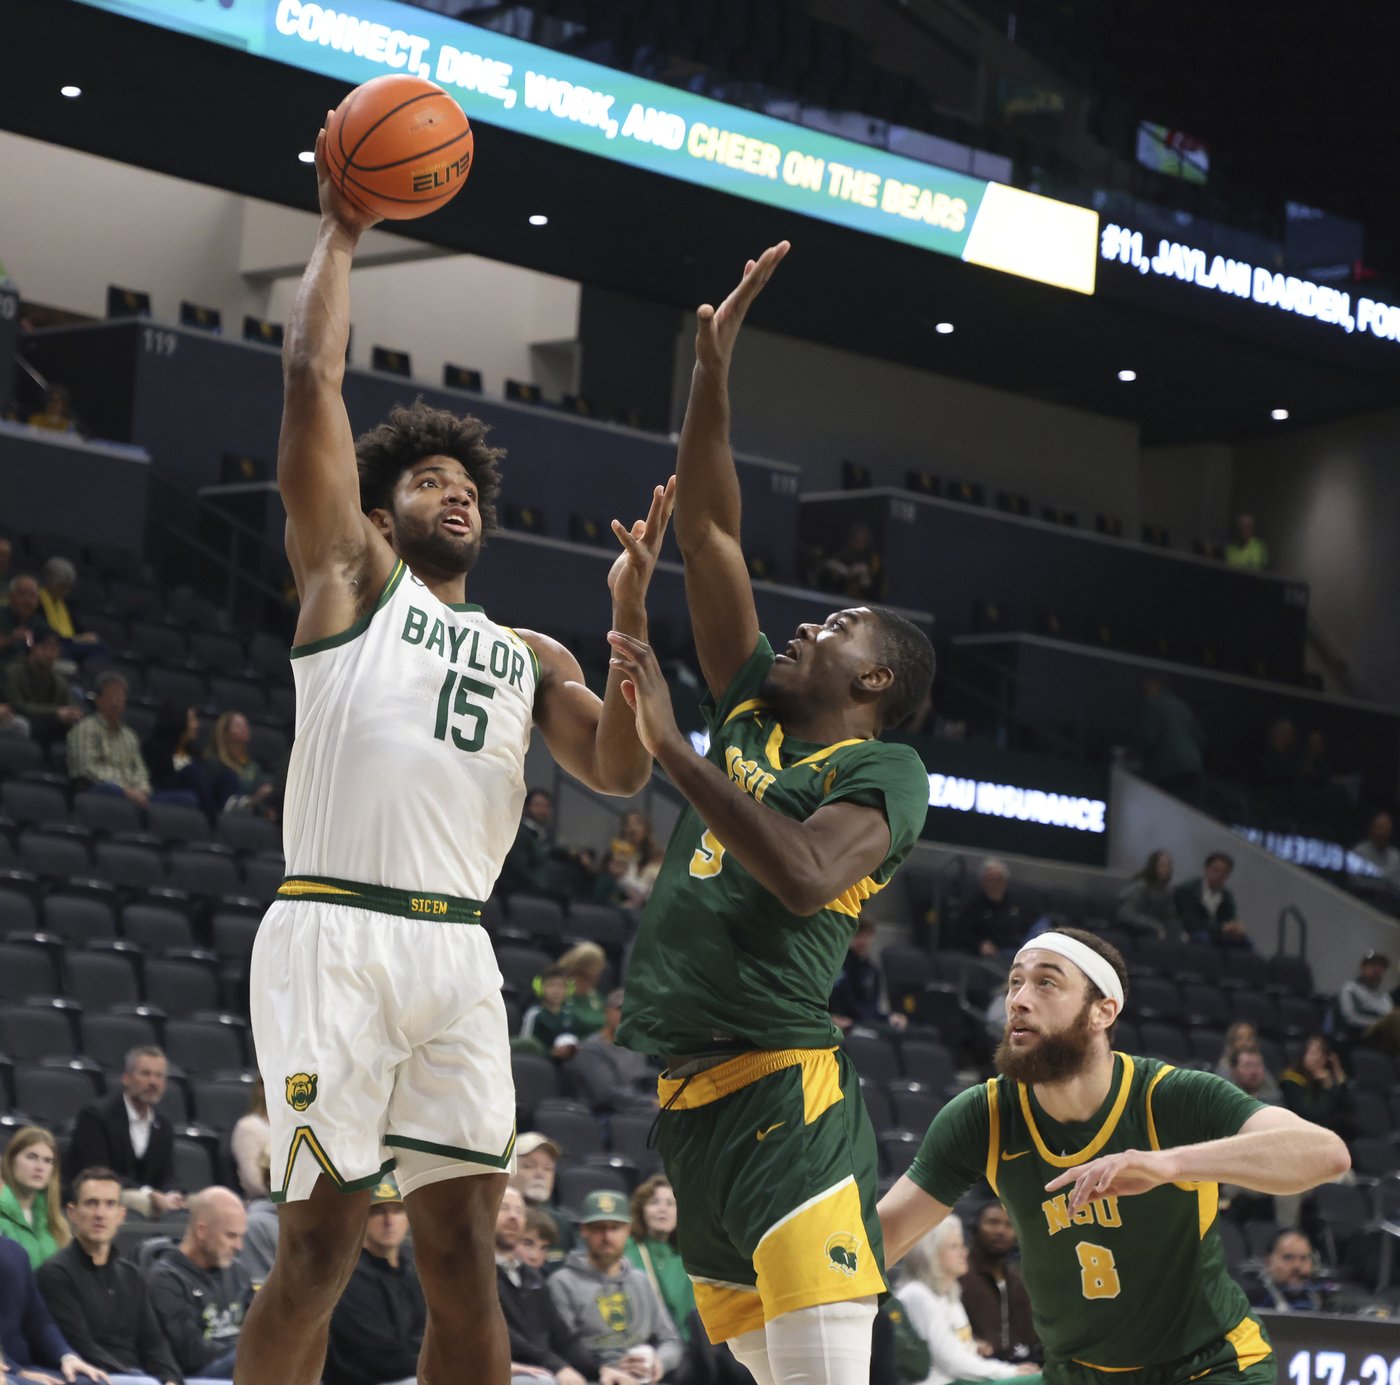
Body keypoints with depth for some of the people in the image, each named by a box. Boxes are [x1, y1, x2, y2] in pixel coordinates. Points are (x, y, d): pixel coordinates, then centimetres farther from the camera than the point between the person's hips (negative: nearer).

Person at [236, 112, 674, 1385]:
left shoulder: (531, 655, 24)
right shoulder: (352, 575, 12)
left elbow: (620, 772, 8)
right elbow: (313, 379, 4)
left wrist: (630, 614, -1)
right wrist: (340, 233, 11)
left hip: (460, 956, 5)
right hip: (337, 935, -5)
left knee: (464, 1252, 0)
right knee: (322, 1241, -9)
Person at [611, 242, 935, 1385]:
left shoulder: (886, 770, -1)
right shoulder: (752, 714, 18)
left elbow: (807, 878, -22)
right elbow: (707, 529, 17)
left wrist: (674, 747, -20)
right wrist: (714, 371, 10)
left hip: (785, 1098, -8)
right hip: (693, 1104, 8)